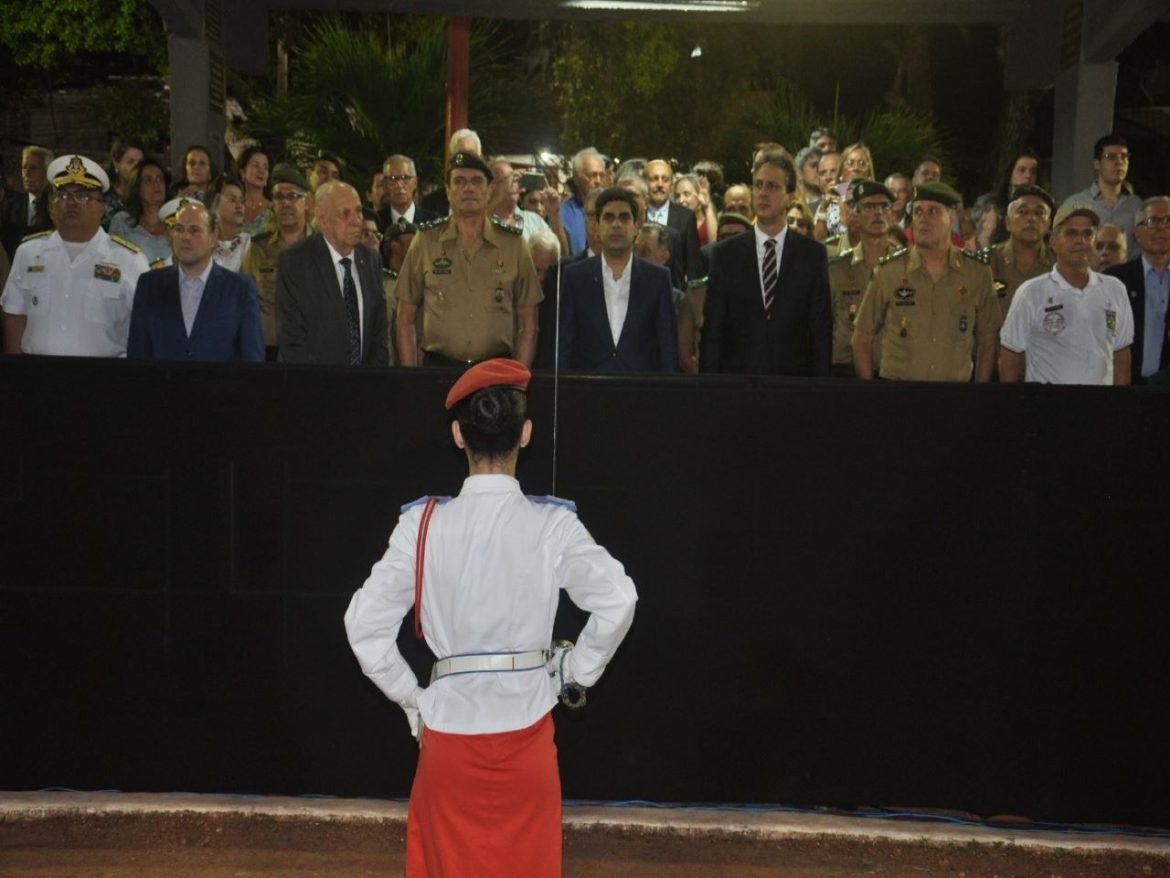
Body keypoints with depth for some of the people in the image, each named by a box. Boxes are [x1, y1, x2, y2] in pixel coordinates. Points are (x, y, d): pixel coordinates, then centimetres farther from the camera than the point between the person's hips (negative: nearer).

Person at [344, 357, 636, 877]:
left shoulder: (424, 525, -8)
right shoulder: (552, 525, -10)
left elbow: (365, 624, -8)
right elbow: (618, 601, -15)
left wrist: (413, 701, 4)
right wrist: (578, 669, 1)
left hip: (450, 728, 1)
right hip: (526, 726, 0)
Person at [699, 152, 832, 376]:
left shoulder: (813, 254, 4)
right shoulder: (725, 254, 4)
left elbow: (821, 330, 4)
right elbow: (712, 331, 2)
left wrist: (821, 375, -3)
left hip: (794, 374, 0)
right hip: (737, 370, 0)